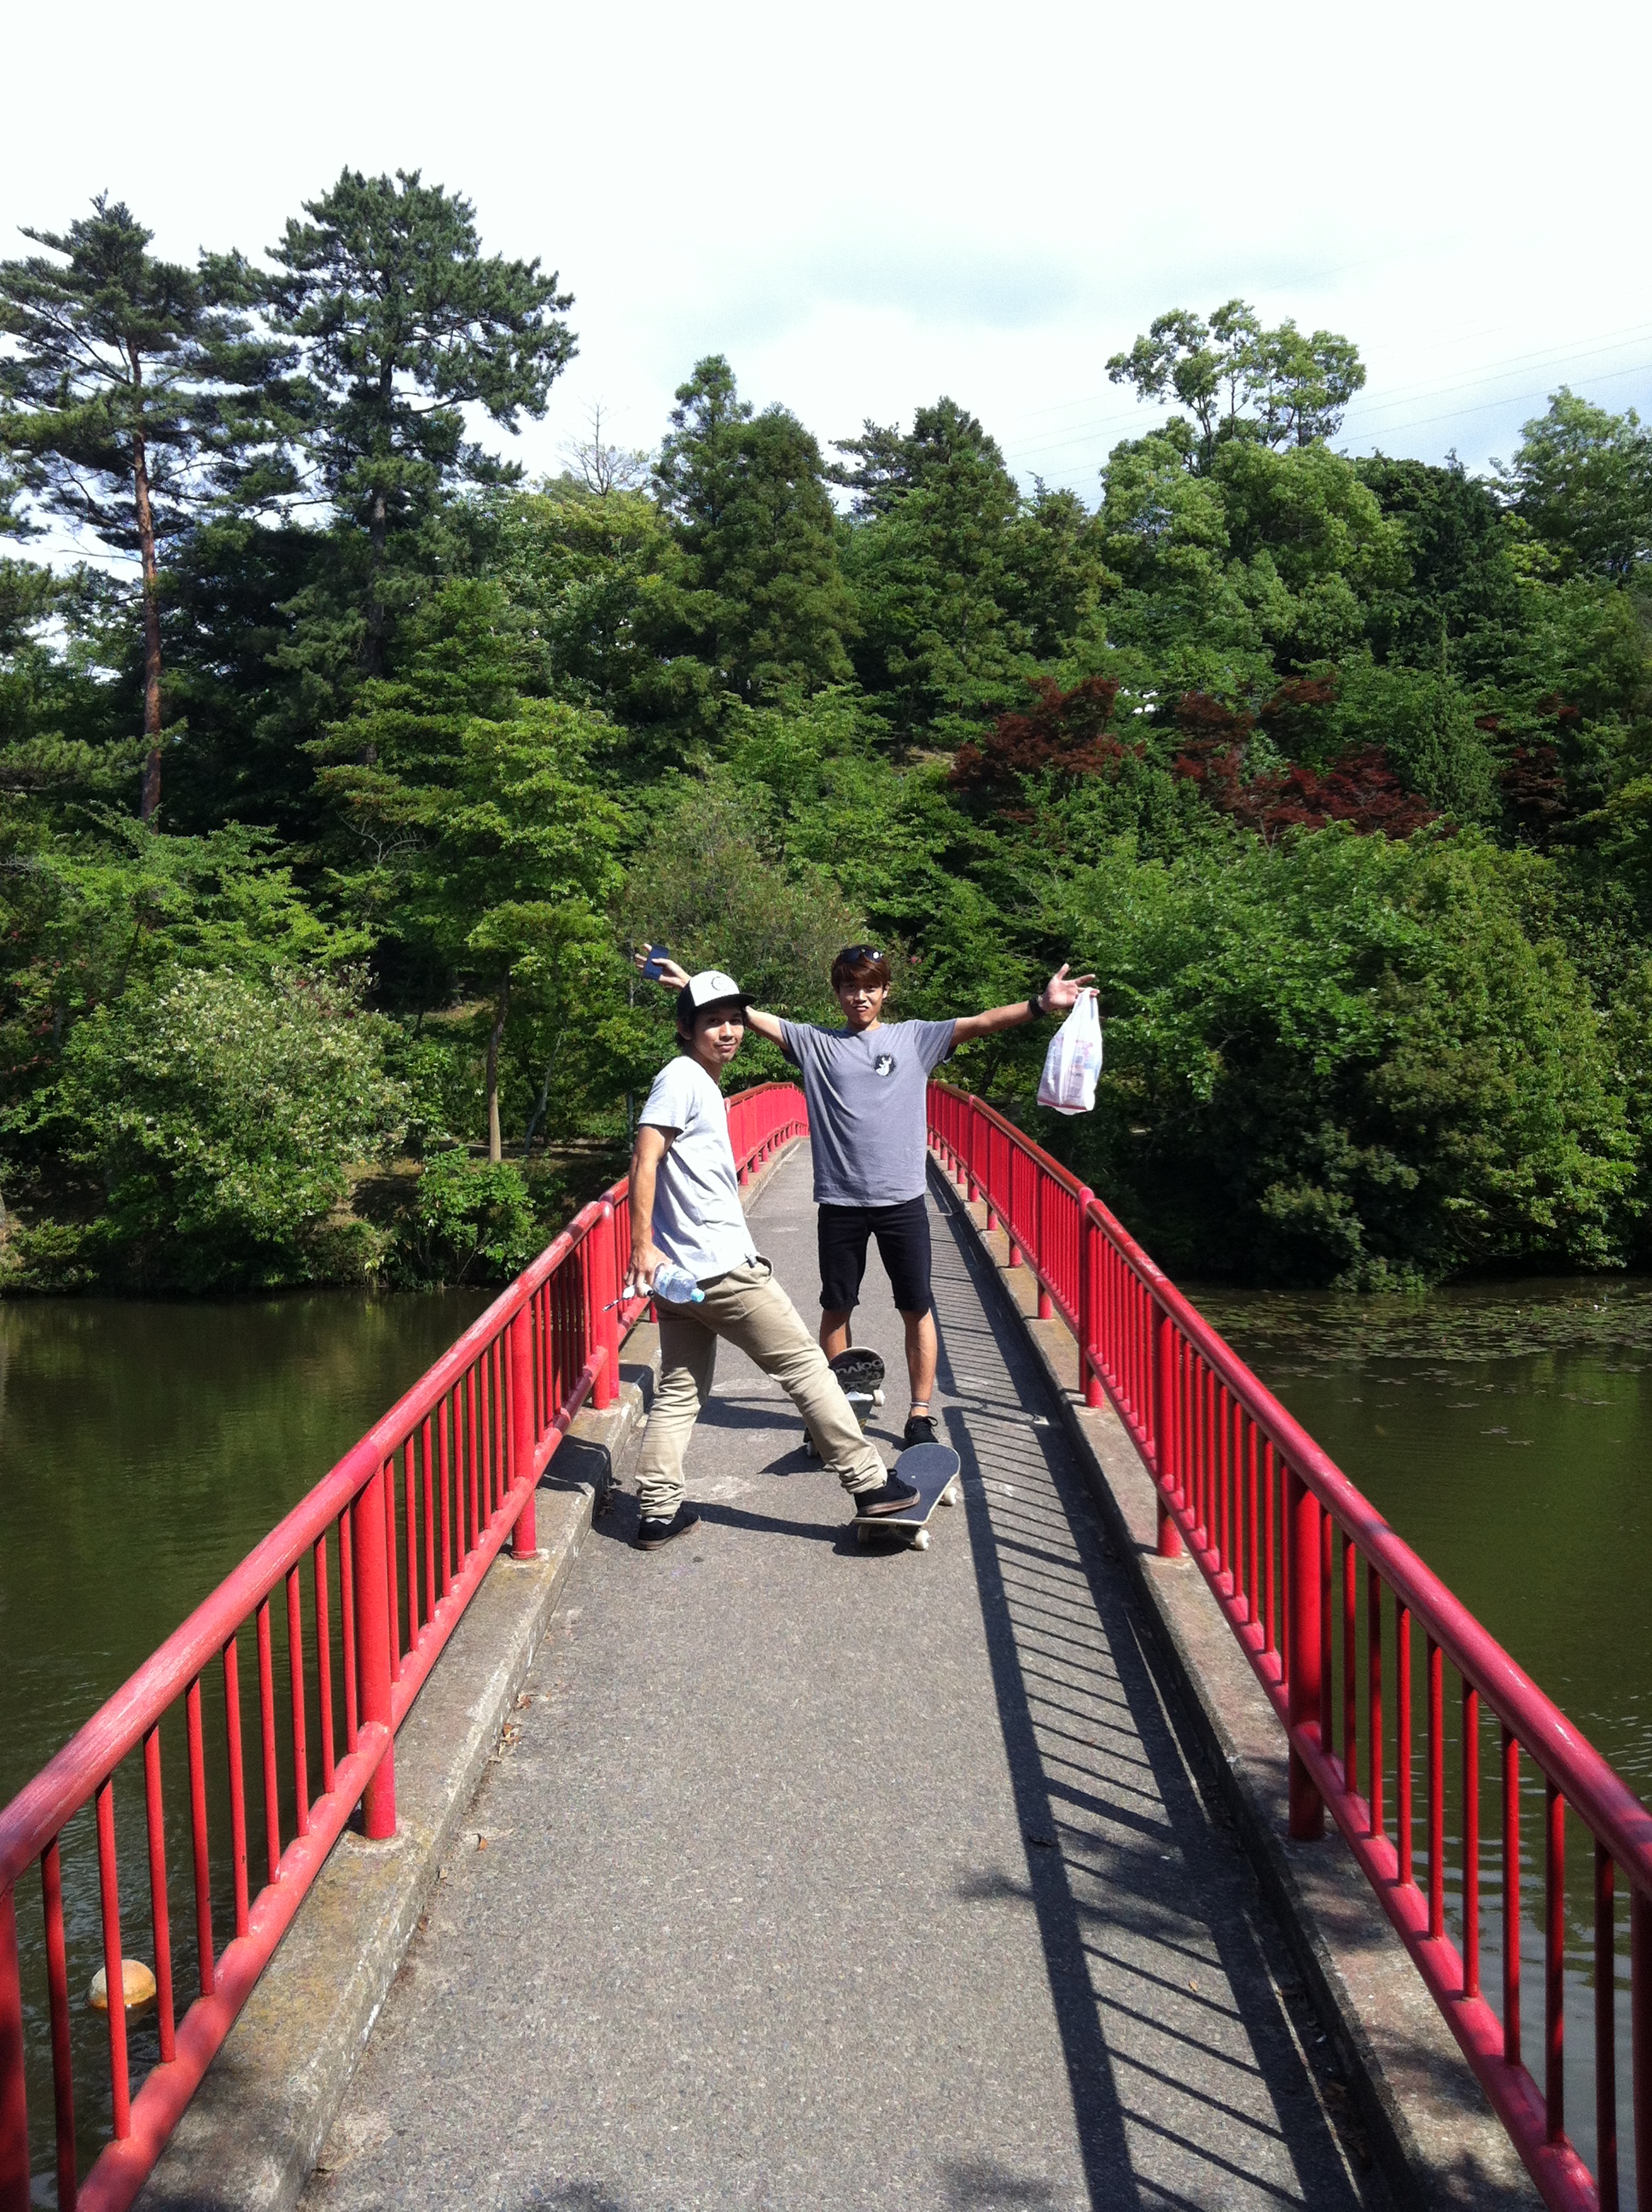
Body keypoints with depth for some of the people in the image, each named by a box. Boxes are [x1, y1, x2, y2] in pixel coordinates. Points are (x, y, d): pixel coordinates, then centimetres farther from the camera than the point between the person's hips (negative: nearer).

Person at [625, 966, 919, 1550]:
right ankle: (869, 1483, 6)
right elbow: (645, 1159, -18)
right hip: (722, 1265, -9)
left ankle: (658, 1513, 13)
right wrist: (643, 1245, -24)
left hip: (685, 1274, 9)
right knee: (804, 1363, 0)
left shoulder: (703, 1083, 19)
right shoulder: (683, 1076, -9)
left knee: (680, 1391, 12)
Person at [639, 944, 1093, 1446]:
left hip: (902, 1200, -1)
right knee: (836, 1307, 12)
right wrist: (689, 986, -10)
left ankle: (920, 1415, 15)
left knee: (917, 1309, 4)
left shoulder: (915, 1038, 4)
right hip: (840, 1202, 1)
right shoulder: (816, 1044, 5)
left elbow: (982, 1023, -6)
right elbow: (749, 1015, -1)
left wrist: (1041, 1005, -19)